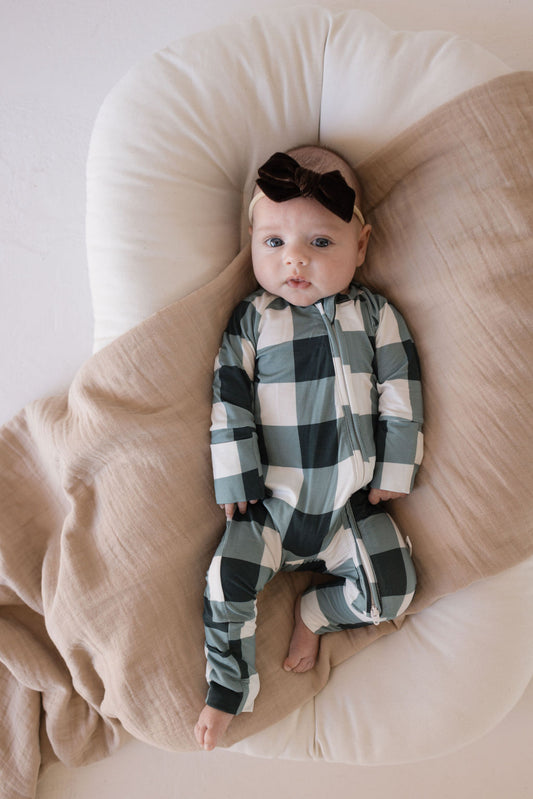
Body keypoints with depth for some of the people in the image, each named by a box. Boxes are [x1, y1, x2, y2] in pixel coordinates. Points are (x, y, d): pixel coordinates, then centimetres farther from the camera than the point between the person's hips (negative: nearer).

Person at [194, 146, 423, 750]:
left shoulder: (375, 315, 1)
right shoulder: (251, 320, -2)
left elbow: (401, 396, 2)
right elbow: (228, 402, -4)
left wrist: (392, 473, -1)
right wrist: (238, 481, -8)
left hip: (353, 502, 2)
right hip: (269, 502, -1)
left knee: (392, 589, -6)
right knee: (227, 581, -12)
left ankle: (314, 612, 21)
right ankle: (227, 693, 11)